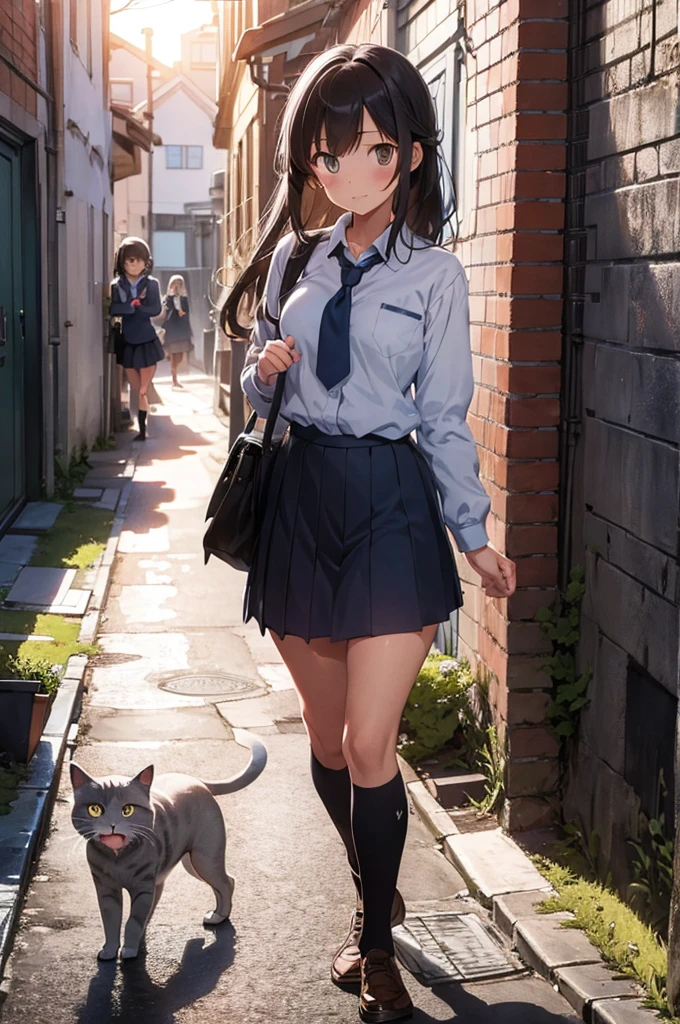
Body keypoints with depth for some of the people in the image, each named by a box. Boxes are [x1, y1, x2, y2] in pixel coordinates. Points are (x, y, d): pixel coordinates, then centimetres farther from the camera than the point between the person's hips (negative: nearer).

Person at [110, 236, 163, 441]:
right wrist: (135, 305, -19)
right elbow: (113, 309, -14)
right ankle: (142, 429, 13)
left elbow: (156, 309, -14)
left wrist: (129, 308, -12)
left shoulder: (151, 284, -2)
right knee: (137, 391, 6)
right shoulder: (116, 285, 1)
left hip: (147, 342, -2)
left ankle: (144, 429, 4)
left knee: (143, 391, 0)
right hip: (128, 344, 2)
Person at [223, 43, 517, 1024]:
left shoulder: (435, 274, -2)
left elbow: (445, 417, 1)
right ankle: (376, 894, 34)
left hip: (392, 502, -4)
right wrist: (265, 370, -7)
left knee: (368, 744, -6)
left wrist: (475, 534, 2)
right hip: (299, 499, 4)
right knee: (326, 736, 11)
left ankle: (375, 943, 13)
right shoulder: (293, 257, 8)